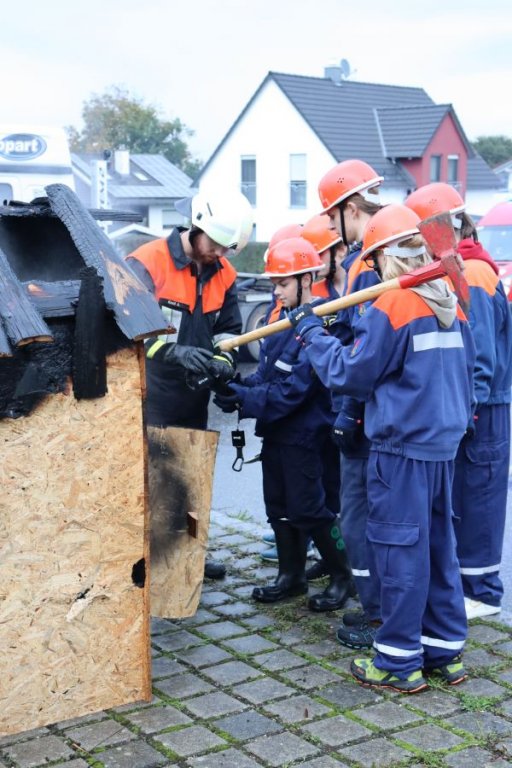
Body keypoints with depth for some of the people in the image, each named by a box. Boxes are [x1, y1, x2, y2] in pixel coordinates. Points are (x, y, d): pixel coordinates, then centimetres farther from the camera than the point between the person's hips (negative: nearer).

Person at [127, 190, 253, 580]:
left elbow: (228, 328, 12)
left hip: (193, 397, 7)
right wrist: (174, 351, -38)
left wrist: (224, 359, -10)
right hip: (149, 398, -7)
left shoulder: (223, 273, 5)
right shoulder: (147, 263, -16)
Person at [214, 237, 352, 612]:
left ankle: (343, 576, 18)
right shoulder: (281, 320, 8)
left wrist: (244, 399, -25)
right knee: (279, 507, 16)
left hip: (307, 436, -9)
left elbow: (292, 390, -25)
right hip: (277, 433, 9)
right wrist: (238, 387, -8)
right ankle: (291, 575, 31)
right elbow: (265, 374, 11)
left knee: (312, 511, 0)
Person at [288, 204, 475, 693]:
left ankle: (399, 662, 9)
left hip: (401, 450, -8)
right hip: (444, 445, 8)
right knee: (438, 547, 15)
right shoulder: (451, 305, 9)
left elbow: (349, 374, -10)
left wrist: (310, 332, 1)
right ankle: (447, 651, 24)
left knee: (401, 551, 0)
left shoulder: (390, 308, -15)